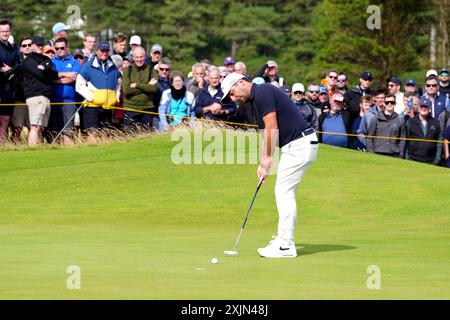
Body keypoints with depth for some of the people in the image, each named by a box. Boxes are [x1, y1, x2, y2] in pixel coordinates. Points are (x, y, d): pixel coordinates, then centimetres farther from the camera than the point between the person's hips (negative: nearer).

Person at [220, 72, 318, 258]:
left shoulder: (262, 93, -14)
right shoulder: (255, 100, 17)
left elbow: (272, 129, -17)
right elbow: (267, 133, 19)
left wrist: (268, 159, -8)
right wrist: (262, 163, 12)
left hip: (300, 144, -10)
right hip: (294, 145, 10)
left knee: (284, 192, -9)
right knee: (284, 192, 14)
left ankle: (285, 246, -8)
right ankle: (284, 239, 19)